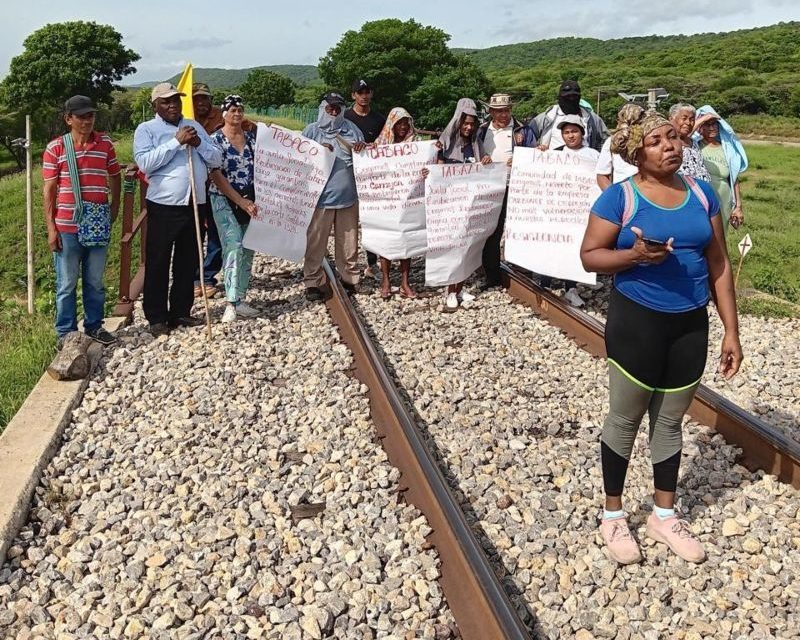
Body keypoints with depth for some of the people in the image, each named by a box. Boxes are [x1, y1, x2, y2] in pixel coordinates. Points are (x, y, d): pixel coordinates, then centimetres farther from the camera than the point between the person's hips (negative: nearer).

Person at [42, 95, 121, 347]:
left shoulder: (105, 143, 4)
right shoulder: (55, 148, -4)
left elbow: (115, 178, 15)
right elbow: (49, 190, -3)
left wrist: (114, 209, 6)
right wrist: (51, 227, -7)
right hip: (67, 228, -2)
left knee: (95, 282, 13)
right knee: (67, 284, 7)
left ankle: (94, 326, 27)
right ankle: (65, 332, 18)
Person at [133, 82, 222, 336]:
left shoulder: (195, 126, 16)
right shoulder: (146, 129, 1)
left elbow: (216, 160, 12)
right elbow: (145, 162, -15)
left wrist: (199, 144, -7)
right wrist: (177, 141, -15)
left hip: (195, 203, 5)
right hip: (164, 204, -5)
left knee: (188, 261, 11)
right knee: (158, 263, 1)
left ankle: (181, 312, 22)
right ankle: (156, 317, 9)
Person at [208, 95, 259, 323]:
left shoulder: (252, 138, 9)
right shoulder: (215, 140, -5)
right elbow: (217, 176, -12)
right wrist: (241, 202, -17)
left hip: (250, 201, 5)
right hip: (225, 201, -5)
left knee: (247, 252, 6)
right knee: (234, 247, -16)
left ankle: (240, 300, 15)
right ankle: (232, 303, -14)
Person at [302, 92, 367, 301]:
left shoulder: (351, 129, 11)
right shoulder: (312, 131, 5)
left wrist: (363, 148, -7)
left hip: (348, 196, 3)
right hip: (320, 196, -2)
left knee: (349, 242, 10)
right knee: (316, 243, 0)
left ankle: (349, 278, 23)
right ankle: (313, 282, 8)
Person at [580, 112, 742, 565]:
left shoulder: (702, 194, 4)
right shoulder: (620, 196, -9)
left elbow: (719, 265, 6)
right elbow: (589, 255, -8)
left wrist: (731, 331, 3)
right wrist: (634, 255, -27)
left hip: (691, 324, 4)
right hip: (637, 322, -4)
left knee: (670, 421, 16)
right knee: (625, 420, 9)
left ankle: (665, 516, 32)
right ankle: (614, 515, 26)